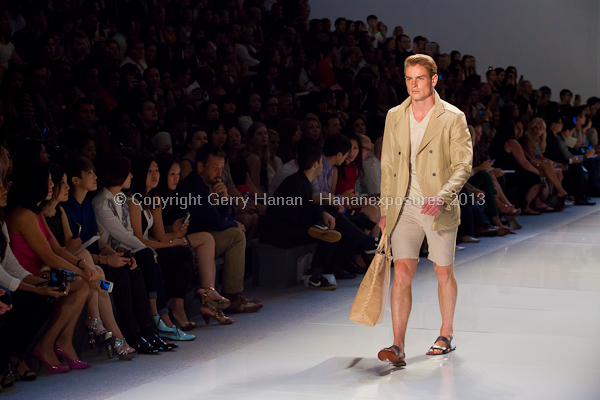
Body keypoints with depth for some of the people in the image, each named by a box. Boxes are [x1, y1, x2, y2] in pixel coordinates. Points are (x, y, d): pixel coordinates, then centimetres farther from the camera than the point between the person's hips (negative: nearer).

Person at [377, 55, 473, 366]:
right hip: (404, 208, 2)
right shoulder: (394, 117, 9)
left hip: (439, 210, -2)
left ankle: (445, 336, 28)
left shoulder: (453, 118, -4)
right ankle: (398, 347, -11)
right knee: (401, 274, -8)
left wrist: (442, 197, -24)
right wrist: (385, 210, 11)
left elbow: (463, 165, -9)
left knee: (444, 273, 10)